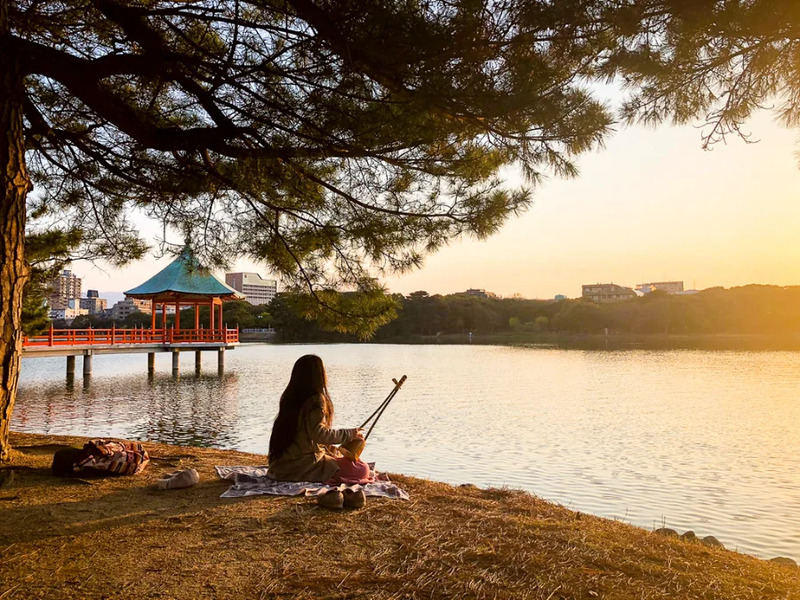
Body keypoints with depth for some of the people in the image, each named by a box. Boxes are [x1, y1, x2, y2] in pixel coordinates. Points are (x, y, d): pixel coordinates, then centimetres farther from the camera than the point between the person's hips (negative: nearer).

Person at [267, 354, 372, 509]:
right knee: (362, 469, -7)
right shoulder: (316, 399, -15)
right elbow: (318, 434, -23)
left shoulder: (289, 397, 11)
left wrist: (329, 449, 20)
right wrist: (350, 434, -12)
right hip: (304, 465, -9)